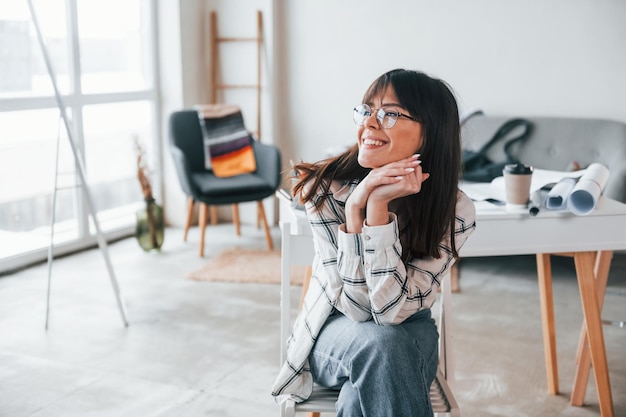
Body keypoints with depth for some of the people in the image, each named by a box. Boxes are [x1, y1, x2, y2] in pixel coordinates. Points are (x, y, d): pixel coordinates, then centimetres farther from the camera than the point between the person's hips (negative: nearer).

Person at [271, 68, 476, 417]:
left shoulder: (456, 212, -18)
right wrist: (354, 208, -35)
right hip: (335, 333, 0)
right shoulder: (327, 188, -19)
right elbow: (357, 307, -23)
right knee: (380, 344, -33)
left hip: (409, 337, 0)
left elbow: (392, 310, -26)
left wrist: (378, 206, -33)